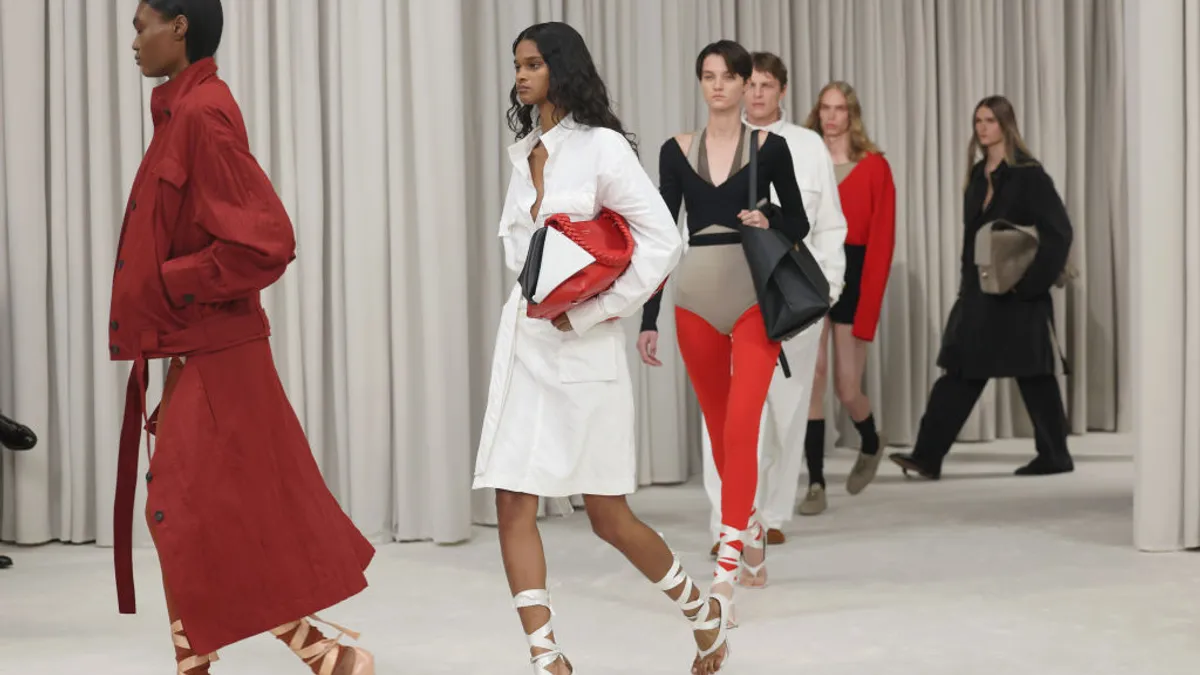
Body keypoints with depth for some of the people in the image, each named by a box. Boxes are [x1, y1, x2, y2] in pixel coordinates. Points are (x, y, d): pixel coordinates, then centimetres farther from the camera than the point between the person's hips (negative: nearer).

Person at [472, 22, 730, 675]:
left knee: (608, 516, 3)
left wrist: (583, 314, -15)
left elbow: (662, 241, -15)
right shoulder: (523, 153, 12)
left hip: (581, 348, -6)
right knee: (513, 505, -5)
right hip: (523, 341, 6)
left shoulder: (602, 147, -8)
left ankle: (703, 612, 27)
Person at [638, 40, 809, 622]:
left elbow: (799, 222, 9)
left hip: (755, 296, -3)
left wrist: (769, 222, -14)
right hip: (696, 297, 3)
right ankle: (751, 535, 33)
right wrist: (648, 318, 1)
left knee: (740, 428, -15)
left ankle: (726, 568, -17)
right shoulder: (676, 151, 7)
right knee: (720, 431, 12)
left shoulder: (769, 147, 2)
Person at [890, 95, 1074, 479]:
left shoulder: (1028, 175, -8)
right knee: (961, 372, 1)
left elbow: (1059, 232, -13)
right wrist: (968, 282, 13)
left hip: (1017, 294, -7)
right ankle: (928, 457, -3)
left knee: (1032, 373, 2)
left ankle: (1054, 455, 15)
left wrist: (1029, 281, -17)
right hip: (979, 293, 7)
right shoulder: (978, 176, 13)